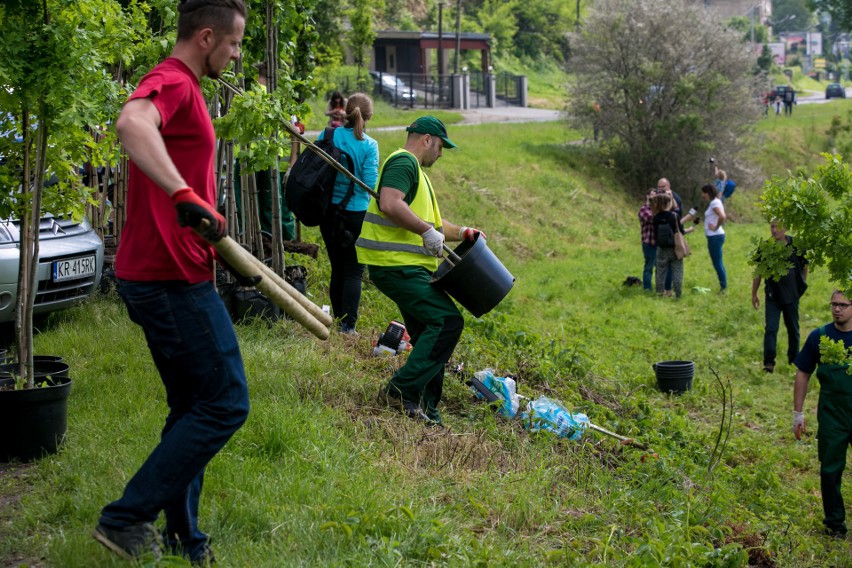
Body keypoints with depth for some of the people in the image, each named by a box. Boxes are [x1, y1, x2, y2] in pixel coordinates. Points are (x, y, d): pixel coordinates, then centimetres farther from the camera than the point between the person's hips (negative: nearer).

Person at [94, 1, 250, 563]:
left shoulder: (183, 88, 18)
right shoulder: (171, 82, -15)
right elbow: (131, 124, -39)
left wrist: (207, 225, 31)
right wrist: (186, 196, -47)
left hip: (165, 277, 11)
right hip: (173, 278, -11)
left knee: (192, 409, 15)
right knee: (225, 404, -6)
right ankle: (126, 518, -2)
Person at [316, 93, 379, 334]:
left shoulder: (328, 136, -1)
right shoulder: (369, 145, -10)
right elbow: (370, 183, -13)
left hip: (329, 211, 4)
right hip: (357, 212, -4)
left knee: (337, 269, 15)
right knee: (354, 271, 1)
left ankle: (338, 322, 22)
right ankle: (348, 325, -8)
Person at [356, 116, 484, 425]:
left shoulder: (415, 170, 26)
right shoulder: (404, 162, -9)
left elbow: (428, 219, 32)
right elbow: (390, 204, -26)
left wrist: (460, 232, 16)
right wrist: (428, 231, -21)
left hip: (409, 268, 11)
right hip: (396, 265, -11)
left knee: (429, 334, 11)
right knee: (447, 321, -17)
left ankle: (425, 408, 16)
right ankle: (400, 390, -15)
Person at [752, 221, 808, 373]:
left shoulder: (796, 245, -8)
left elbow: (805, 266, 6)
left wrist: (802, 285, 7)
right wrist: (754, 294, 6)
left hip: (792, 295, 0)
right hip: (773, 295, 0)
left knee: (793, 329, 13)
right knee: (771, 329, -9)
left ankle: (794, 359, 29)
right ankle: (769, 362, -8)